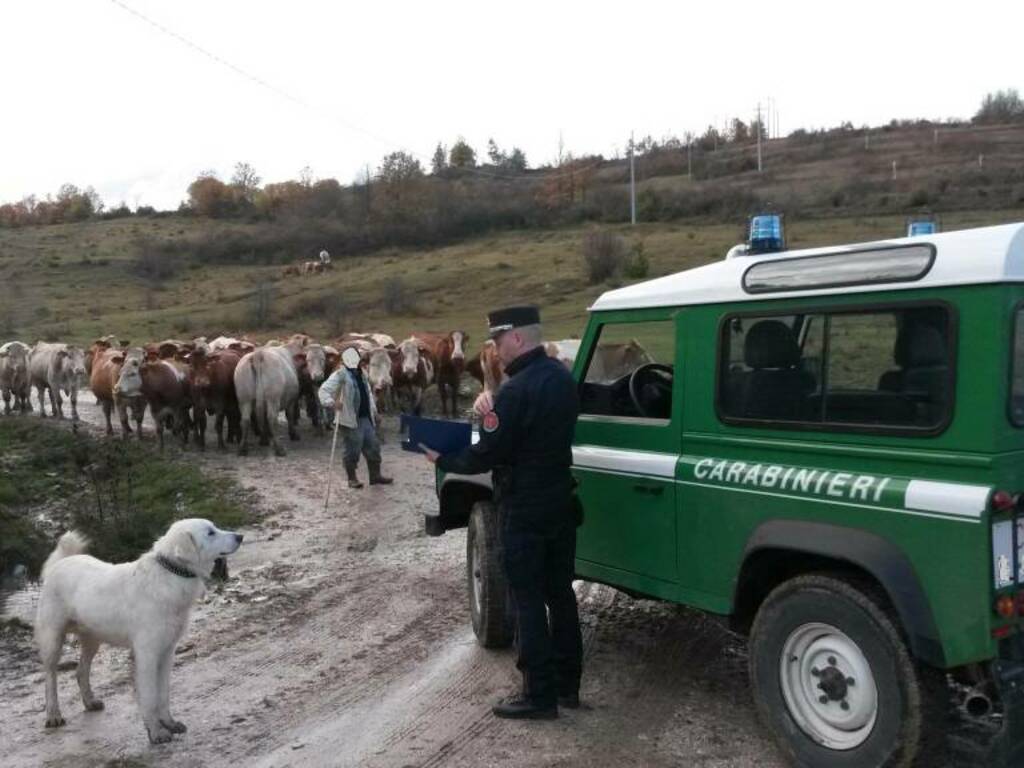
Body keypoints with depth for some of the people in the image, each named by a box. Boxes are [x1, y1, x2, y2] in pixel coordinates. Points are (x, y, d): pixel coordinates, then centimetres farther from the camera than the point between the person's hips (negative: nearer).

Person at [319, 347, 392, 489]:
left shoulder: (361, 374, 15)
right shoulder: (340, 375, -11)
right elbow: (324, 390, -21)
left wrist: (373, 410, 21)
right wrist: (331, 403, -38)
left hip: (366, 418, 8)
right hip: (350, 419, -8)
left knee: (373, 446, 11)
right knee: (353, 450, -2)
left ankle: (375, 475, 23)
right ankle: (352, 478, 14)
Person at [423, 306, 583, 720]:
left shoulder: (516, 390, -22)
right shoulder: (562, 377, 7)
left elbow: (487, 455, -19)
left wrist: (442, 460, -4)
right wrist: (492, 406, 0)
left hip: (523, 509, -9)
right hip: (560, 502, 9)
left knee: (527, 601, 1)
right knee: (560, 593, 15)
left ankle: (539, 695, 9)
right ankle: (567, 683, 26)